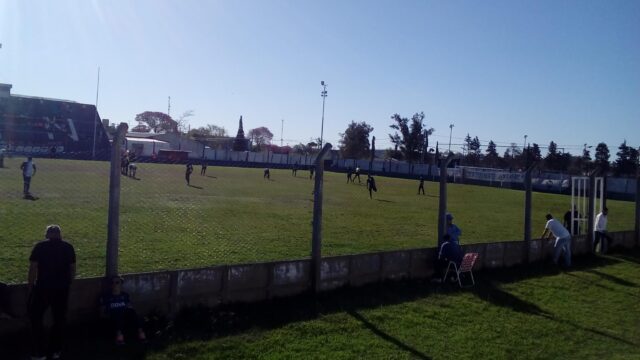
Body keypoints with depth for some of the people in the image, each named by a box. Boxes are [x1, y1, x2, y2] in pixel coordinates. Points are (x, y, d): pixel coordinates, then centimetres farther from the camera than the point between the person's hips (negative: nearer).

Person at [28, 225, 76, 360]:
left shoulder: (40, 246, -4)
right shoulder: (68, 247, 3)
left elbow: (33, 268, -6)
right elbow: (73, 268, 5)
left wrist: (30, 285, 4)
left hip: (43, 287, -2)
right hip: (62, 288, 3)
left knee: (36, 318, 12)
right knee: (59, 319, 14)